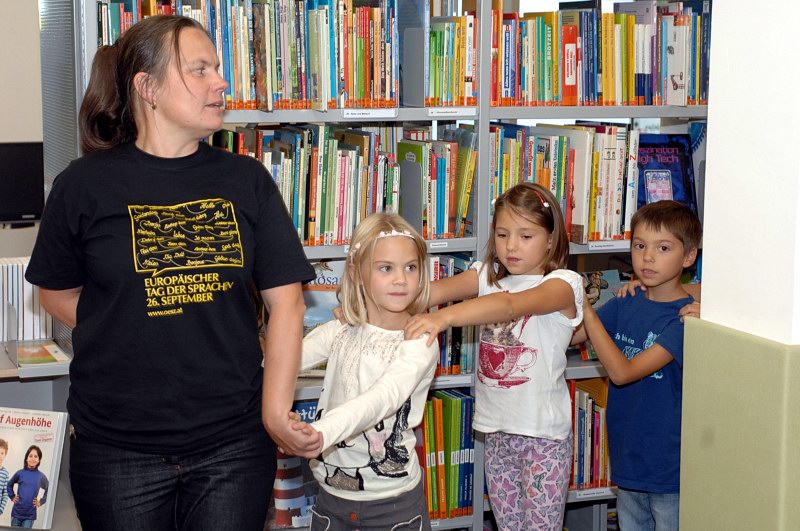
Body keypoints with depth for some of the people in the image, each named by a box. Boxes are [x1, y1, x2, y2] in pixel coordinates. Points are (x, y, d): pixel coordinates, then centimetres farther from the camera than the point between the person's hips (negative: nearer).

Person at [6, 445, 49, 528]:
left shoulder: (41, 476, -1)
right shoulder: (20, 473, 0)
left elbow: (49, 491, 11)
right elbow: (9, 485, 17)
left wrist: (41, 501, 2)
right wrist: (12, 497, 6)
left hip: (30, 515, -1)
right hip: (16, 513, 1)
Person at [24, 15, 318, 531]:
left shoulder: (246, 180, 2)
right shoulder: (85, 184, -2)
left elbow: (285, 299, 0)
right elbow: (58, 294, 8)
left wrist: (276, 409, -9)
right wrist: (131, 342, -4)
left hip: (233, 446, 2)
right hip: (117, 447, -1)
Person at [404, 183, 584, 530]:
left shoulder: (564, 283, -14)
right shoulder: (488, 276, 3)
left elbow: (510, 305, -34)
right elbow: (438, 290, -16)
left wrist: (444, 317, -50)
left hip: (543, 432, -5)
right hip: (496, 427, 5)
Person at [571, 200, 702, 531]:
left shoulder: (685, 316, -18)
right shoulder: (624, 306, 2)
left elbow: (622, 372, -23)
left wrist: (586, 310, -22)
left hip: (669, 463, -6)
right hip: (628, 454, 6)